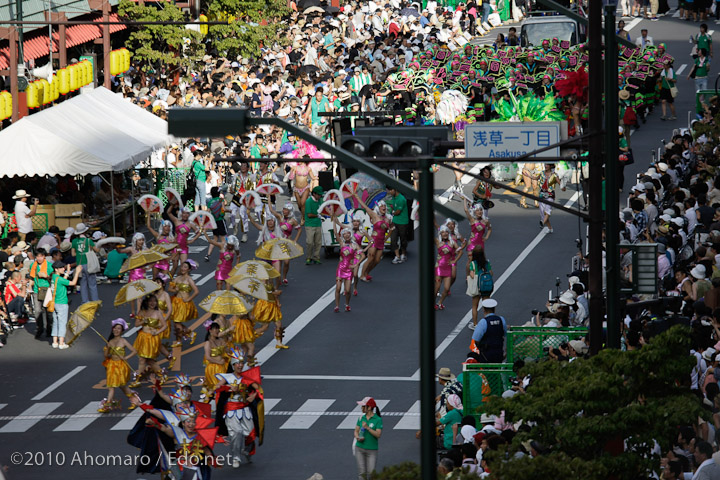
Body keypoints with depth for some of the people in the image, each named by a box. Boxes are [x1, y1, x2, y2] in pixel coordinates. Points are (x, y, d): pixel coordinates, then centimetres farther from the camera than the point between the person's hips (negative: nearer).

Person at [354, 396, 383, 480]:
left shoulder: (378, 419, -9)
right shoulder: (361, 418, 4)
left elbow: (378, 435, -16)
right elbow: (356, 432, 7)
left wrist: (367, 428, -27)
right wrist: (358, 438, -15)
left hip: (372, 450, -3)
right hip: (359, 448, 3)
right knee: (362, 473, -6)